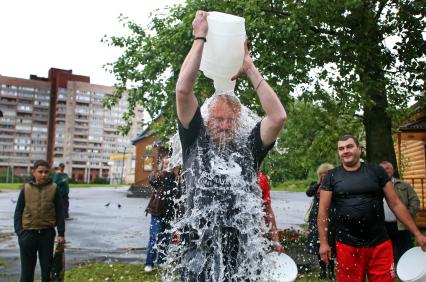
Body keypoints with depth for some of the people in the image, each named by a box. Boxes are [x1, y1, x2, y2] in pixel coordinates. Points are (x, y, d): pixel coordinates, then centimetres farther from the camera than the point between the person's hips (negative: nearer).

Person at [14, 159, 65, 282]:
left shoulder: (54, 188, -3)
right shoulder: (26, 188, -1)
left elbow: (59, 212, 0)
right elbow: (18, 212, 3)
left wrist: (61, 233, -2)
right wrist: (19, 232, -5)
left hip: (47, 233, 0)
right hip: (28, 233, 1)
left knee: (47, 266, 11)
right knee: (27, 267, 10)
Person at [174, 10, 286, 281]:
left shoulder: (248, 148, 8)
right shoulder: (196, 143, 5)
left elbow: (278, 116, -5)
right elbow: (183, 90, -5)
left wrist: (249, 68, 1)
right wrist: (200, 37, -1)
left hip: (244, 254, 2)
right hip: (200, 253, -2)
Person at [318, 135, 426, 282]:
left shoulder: (376, 171, 4)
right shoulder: (332, 177, 1)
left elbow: (396, 204, 6)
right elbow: (323, 211, 2)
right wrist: (323, 242, -2)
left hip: (380, 244, 1)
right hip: (347, 246, 0)